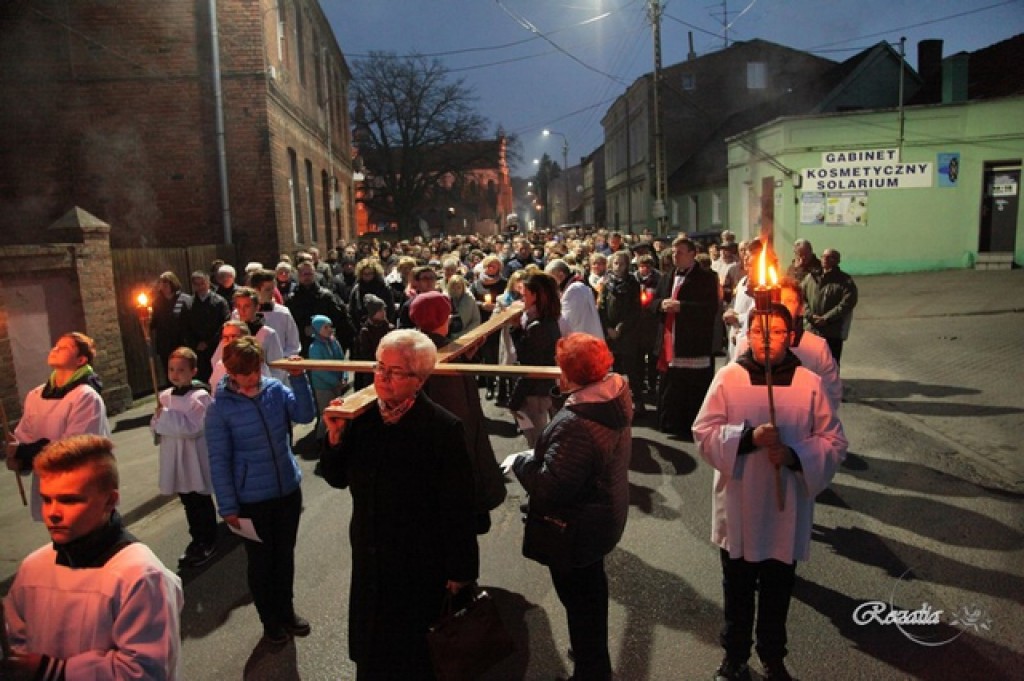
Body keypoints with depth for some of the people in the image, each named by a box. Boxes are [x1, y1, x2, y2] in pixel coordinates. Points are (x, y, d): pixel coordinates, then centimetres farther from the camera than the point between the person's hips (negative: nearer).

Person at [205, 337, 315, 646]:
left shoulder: (275, 388, -7)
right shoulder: (220, 407, -14)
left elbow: (305, 415, -17)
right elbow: (219, 461, -10)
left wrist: (298, 378, -25)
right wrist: (228, 506, -8)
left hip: (289, 490, 3)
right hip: (252, 500, -3)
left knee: (285, 555, 20)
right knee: (261, 561, 16)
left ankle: (286, 610, 43)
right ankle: (270, 621, 38)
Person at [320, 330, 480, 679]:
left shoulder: (444, 428, -23)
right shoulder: (362, 416, -6)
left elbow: (458, 508, -18)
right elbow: (338, 479, 3)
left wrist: (460, 571, -13)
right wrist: (336, 436, -15)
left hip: (422, 565, -5)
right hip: (370, 558, 5)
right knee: (370, 648, 25)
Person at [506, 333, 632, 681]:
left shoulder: (576, 424, -37)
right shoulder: (618, 393, -9)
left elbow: (551, 486, -33)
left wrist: (520, 462, -17)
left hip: (575, 529, -10)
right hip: (604, 517, 10)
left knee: (579, 599, 13)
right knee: (592, 588, 30)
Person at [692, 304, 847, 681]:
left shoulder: (810, 383, -8)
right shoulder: (728, 377, -9)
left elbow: (834, 442, -4)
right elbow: (704, 432, -10)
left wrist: (795, 456, -21)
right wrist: (749, 436, -24)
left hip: (787, 508, 1)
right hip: (739, 506, 0)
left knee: (778, 592, 18)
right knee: (737, 589, 18)